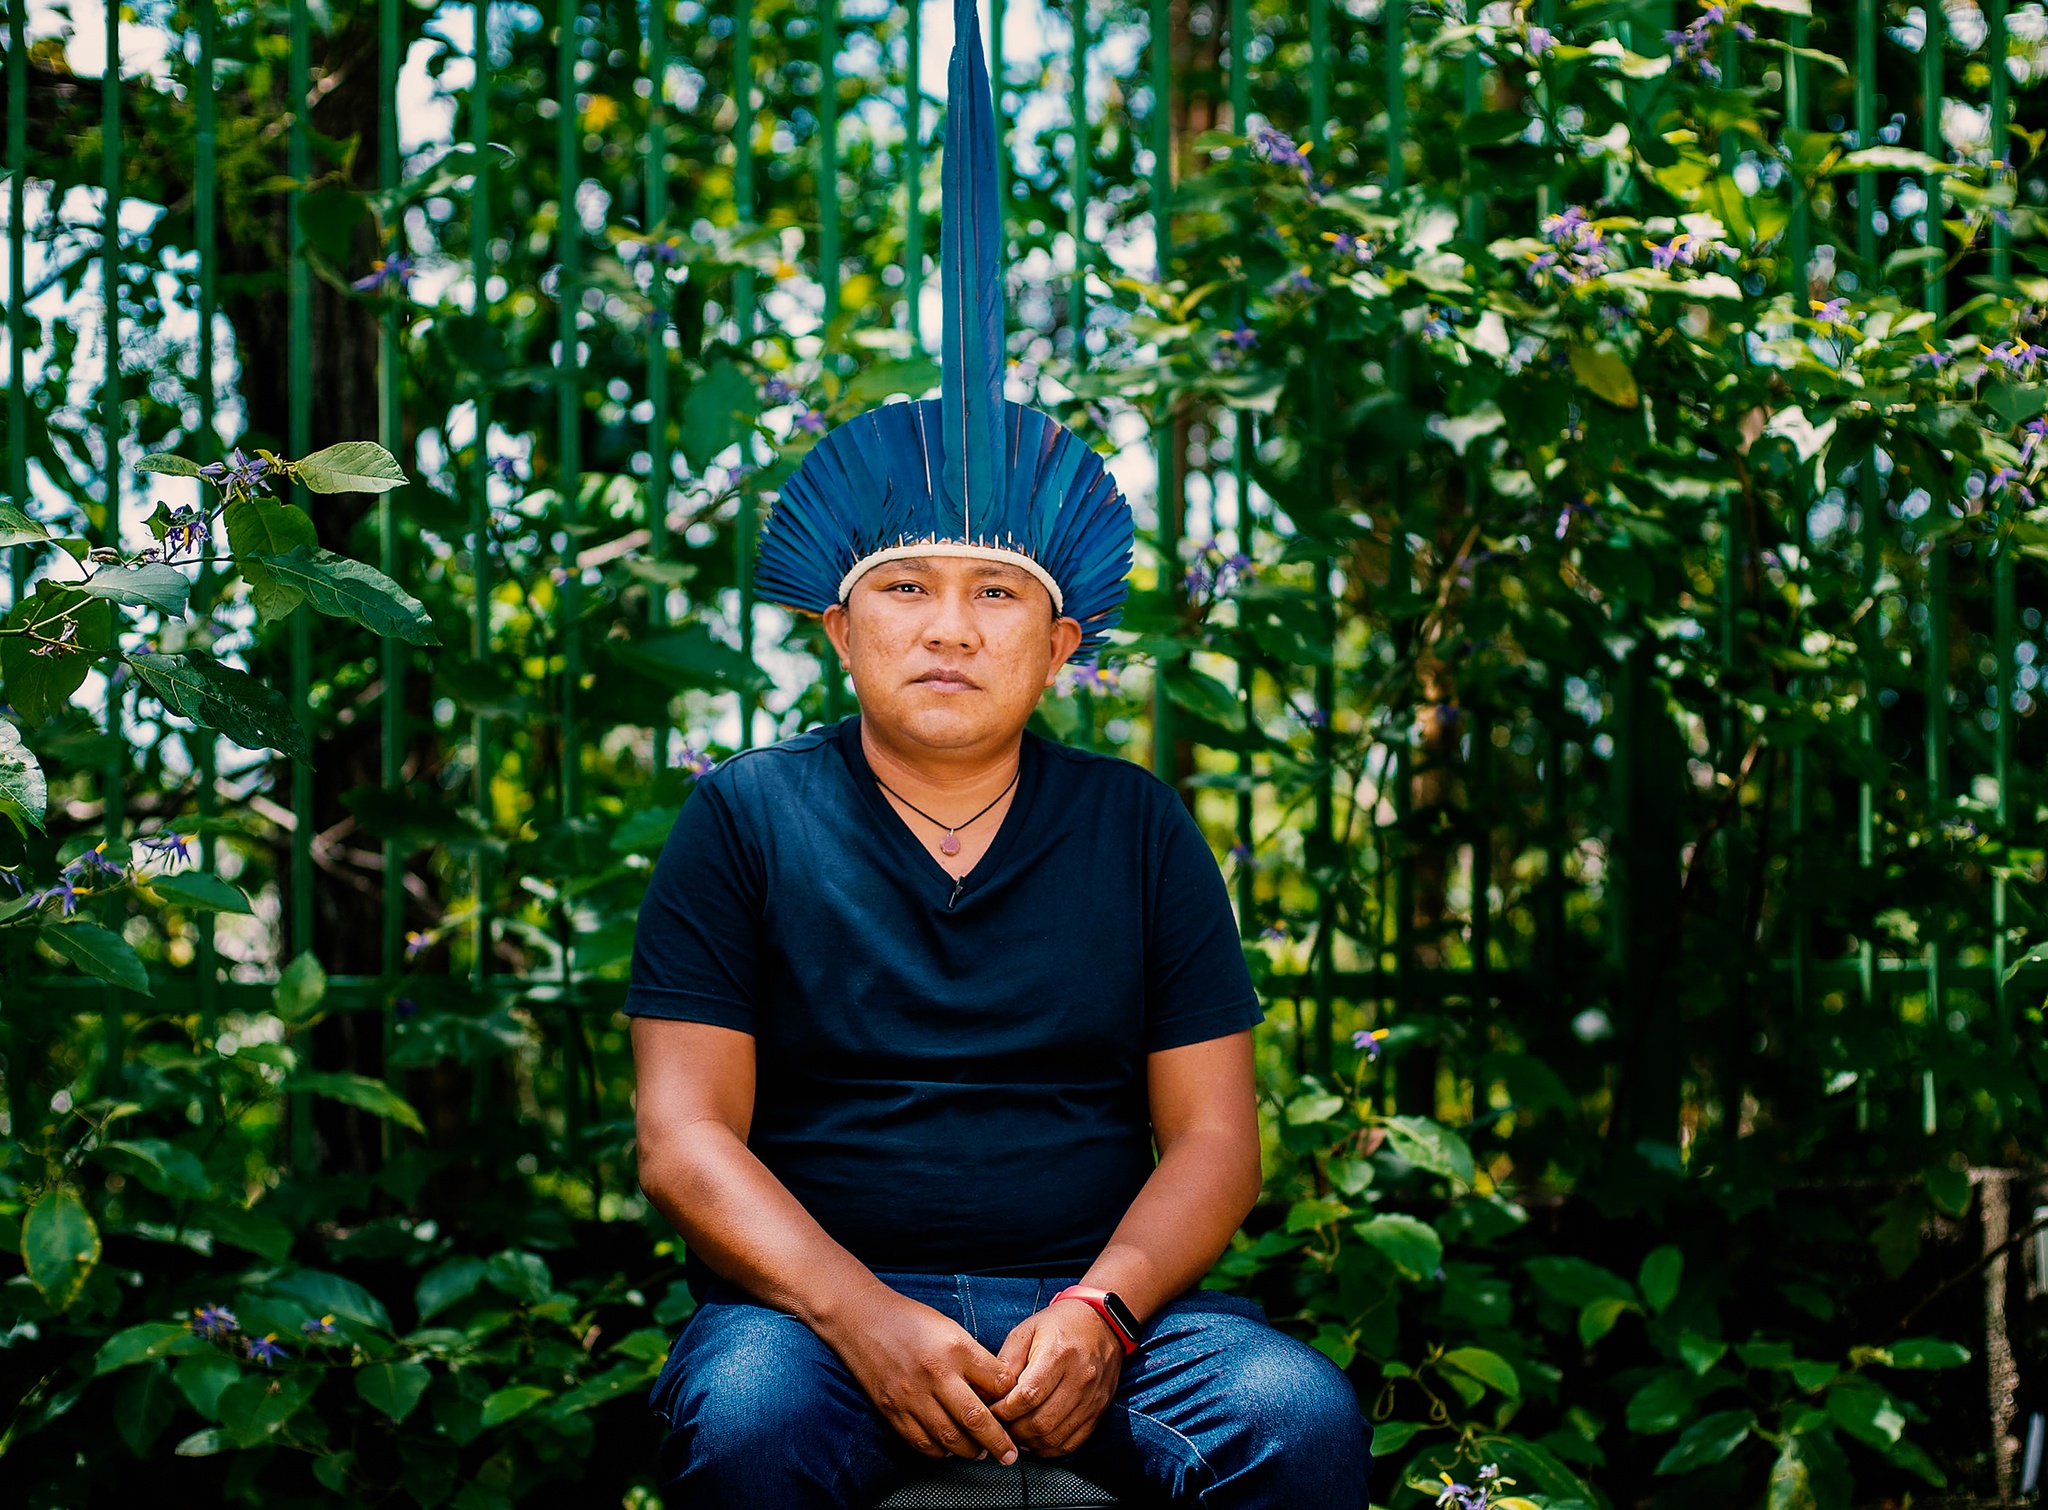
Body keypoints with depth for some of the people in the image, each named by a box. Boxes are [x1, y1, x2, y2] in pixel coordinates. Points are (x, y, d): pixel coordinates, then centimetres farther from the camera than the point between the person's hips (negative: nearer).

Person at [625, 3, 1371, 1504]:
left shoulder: (1137, 828, 12)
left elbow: (1213, 1134, 7)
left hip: (1101, 1291, 2)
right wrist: (865, 1320, -17)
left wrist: (1098, 1310, -14)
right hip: (823, 1293, -2)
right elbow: (687, 1135, 0)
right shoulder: (748, 817, 8)